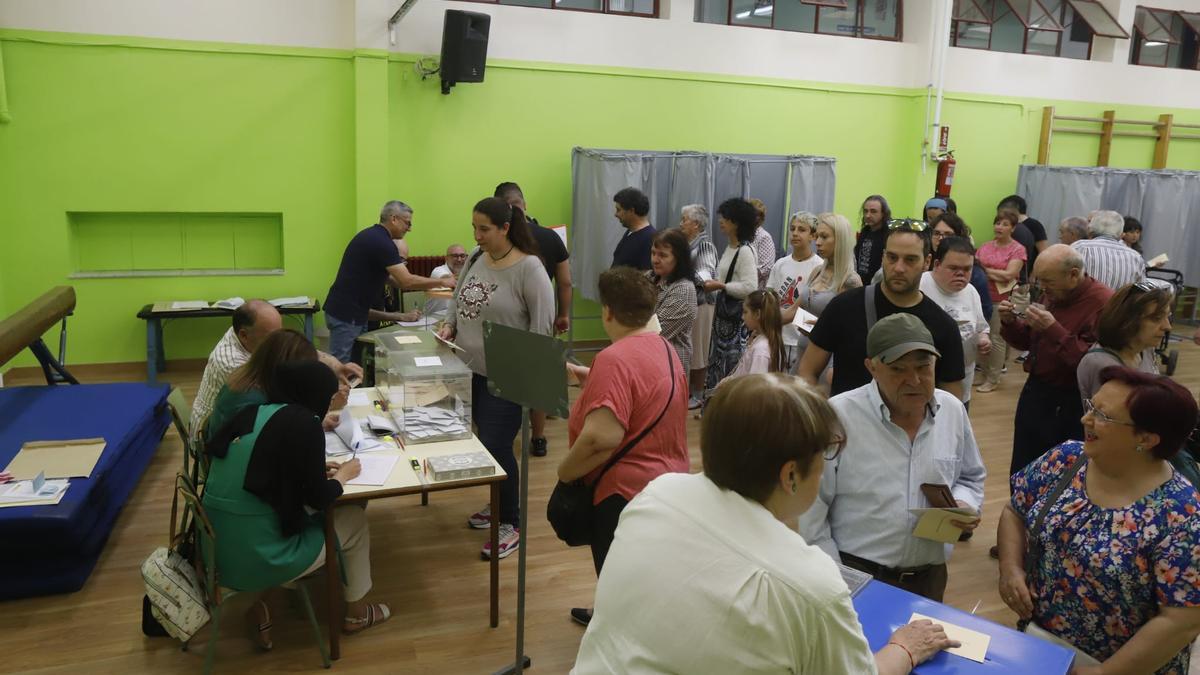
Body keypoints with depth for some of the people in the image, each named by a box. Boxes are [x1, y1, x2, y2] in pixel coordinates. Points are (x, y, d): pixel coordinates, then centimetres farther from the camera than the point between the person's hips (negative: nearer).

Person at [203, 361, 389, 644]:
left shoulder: (251, 413, 3)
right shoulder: (303, 423, -16)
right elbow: (318, 498, -8)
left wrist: (314, 468, 18)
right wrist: (342, 475, 10)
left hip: (217, 552, 7)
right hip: (258, 559, -7)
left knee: (306, 513, 30)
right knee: (354, 519, 14)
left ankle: (257, 607, 24)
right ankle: (355, 613, 33)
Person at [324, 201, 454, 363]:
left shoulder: (372, 236, 13)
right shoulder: (381, 242, -17)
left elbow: (393, 279, 22)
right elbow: (407, 281, -22)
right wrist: (441, 282, -11)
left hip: (353, 312, 10)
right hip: (346, 315, -10)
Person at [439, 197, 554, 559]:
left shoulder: (528, 267, -16)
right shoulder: (476, 257, 5)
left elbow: (542, 323, -14)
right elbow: (458, 297, 20)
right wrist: (449, 324, 2)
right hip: (471, 370, 7)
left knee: (497, 446, -6)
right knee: (486, 440, 18)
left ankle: (511, 523, 10)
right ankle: (498, 504, 38)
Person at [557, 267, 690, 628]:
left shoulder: (614, 359, -23)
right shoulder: (664, 348, 6)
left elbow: (601, 438, -31)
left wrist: (565, 472, -16)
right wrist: (590, 377, 23)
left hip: (627, 492, -10)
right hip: (669, 480, 10)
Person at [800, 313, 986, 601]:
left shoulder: (953, 410, 0)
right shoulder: (837, 417, -18)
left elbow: (971, 478, 16)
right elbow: (808, 511, -14)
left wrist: (964, 505, -5)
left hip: (930, 577, 5)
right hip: (856, 576, -4)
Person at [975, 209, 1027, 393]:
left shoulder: (1018, 250, -2)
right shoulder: (985, 247, 12)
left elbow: (1008, 275, -11)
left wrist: (985, 270, -5)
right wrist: (995, 274, -9)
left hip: (1002, 300, -4)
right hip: (983, 297, 4)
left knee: (997, 338, -1)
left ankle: (993, 379, 8)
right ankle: (985, 375, 20)